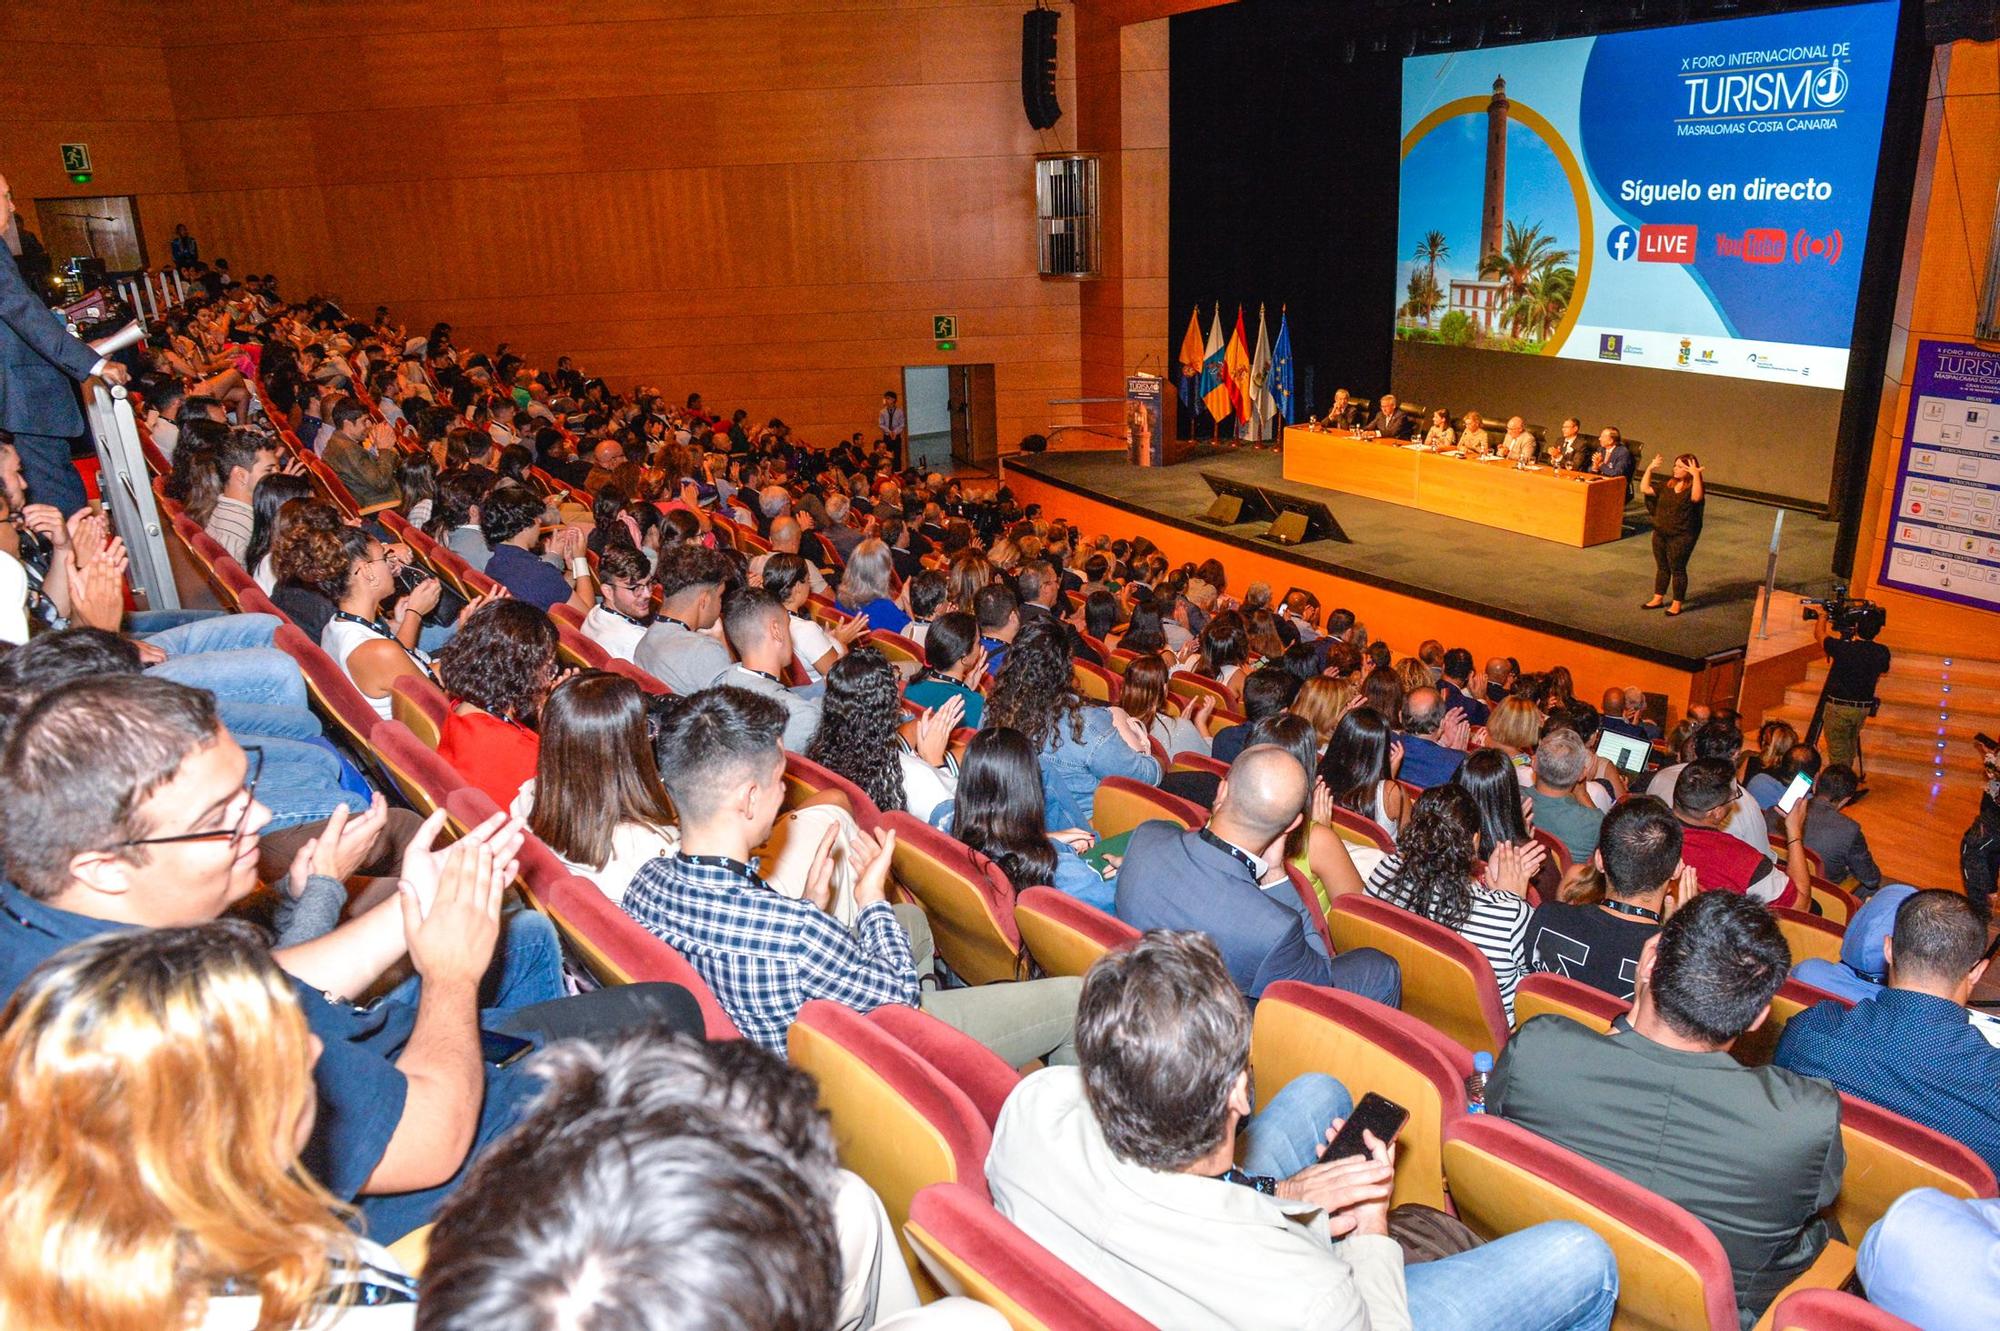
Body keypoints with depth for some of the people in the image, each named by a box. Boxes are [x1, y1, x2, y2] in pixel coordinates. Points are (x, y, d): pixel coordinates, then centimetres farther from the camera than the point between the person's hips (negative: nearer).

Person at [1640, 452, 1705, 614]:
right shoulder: (1668, 486, 7)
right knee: (1661, 567, 16)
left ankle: (1677, 603, 14)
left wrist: (1696, 475, -36)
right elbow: (1645, 489, 7)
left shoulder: (1692, 488, -12)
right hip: (1660, 534, 6)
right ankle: (1658, 599, 27)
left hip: (1681, 537, -6)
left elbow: (1697, 497, -35)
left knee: (1677, 569, 3)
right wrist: (1649, 469, 1)